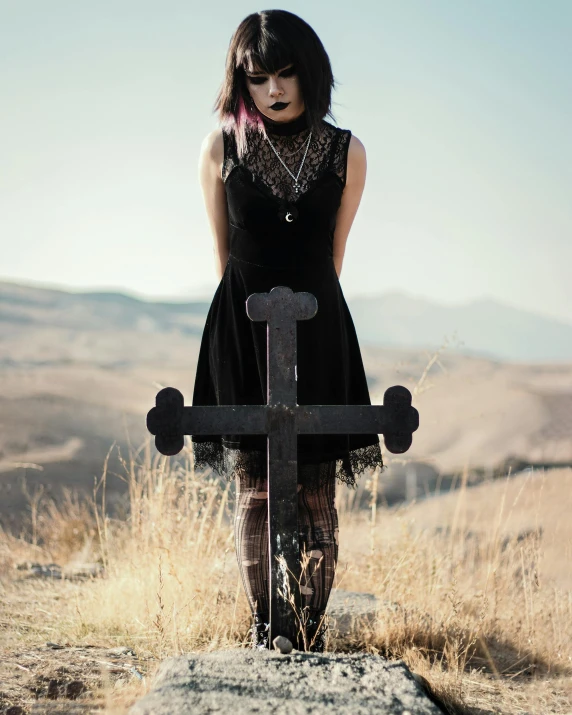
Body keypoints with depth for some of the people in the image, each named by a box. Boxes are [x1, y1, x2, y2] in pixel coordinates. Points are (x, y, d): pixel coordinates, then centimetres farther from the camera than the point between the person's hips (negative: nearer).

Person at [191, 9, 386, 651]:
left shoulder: (345, 153, 2)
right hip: (242, 331, 0)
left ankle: (312, 628, 8)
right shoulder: (221, 149, 1)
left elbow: (333, 254, 11)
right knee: (254, 489, -1)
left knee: (316, 491, -1)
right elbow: (223, 251, 10)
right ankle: (261, 628, 8)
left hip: (319, 332, 1)